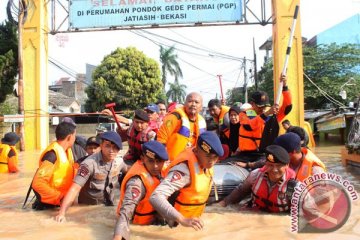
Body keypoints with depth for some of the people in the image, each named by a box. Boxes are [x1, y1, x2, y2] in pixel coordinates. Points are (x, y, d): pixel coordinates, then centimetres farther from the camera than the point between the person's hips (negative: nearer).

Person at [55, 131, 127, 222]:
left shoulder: (119, 161, -10)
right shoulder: (90, 163, -26)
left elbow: (128, 172, 12)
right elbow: (74, 188, -32)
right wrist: (61, 213, -39)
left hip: (109, 206, 5)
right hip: (88, 207, -5)